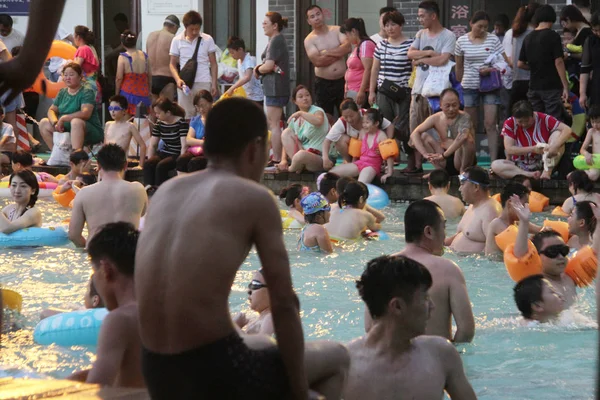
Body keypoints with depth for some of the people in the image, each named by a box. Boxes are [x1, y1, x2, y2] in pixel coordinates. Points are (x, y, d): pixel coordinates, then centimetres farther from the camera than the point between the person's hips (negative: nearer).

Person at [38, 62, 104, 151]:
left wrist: (63, 118, -23)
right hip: (66, 130, 7)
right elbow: (51, 110, 11)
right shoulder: (62, 92, 11)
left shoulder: (87, 91, -10)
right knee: (43, 123, -2)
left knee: (76, 121, -37)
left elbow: (85, 113, -25)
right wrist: (55, 123, -12)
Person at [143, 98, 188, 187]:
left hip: (177, 155, -6)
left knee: (161, 166, -31)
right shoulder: (159, 124, 8)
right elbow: (153, 145, 11)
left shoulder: (181, 123, -11)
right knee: (147, 165, -22)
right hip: (164, 153, 6)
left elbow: (184, 146, -16)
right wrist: (150, 161, -1)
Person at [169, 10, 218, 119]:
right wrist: (178, 79, -11)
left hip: (203, 83, -1)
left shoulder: (208, 40, 2)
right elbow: (173, 64, 7)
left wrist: (214, 84, -1)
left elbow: (213, 64, 7)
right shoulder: (177, 41, 4)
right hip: (184, 83, 1)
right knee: (186, 116, 1)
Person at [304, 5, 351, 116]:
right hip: (323, 83, -1)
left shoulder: (337, 31, 4)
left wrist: (327, 52, -13)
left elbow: (348, 47, -13)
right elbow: (318, 61, -17)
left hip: (342, 81, 1)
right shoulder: (309, 40, -2)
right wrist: (339, 53, -9)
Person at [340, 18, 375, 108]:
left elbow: (368, 70, -20)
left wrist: (361, 92, -22)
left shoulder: (365, 45, -13)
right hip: (352, 91, 9)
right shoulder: (357, 46, 17)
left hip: (360, 92, -9)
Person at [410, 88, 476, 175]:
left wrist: (444, 155, -41)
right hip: (445, 162, 4)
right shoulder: (436, 118, -2)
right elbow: (414, 134, -11)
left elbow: (462, 136, -37)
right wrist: (424, 153, -28)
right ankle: (439, 170, -6)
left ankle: (463, 170, -13)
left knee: (467, 138, -31)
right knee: (423, 136, -8)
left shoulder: (464, 117, -16)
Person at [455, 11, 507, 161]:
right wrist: (459, 84, 18)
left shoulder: (493, 39, -2)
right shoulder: (462, 41, 2)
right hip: (470, 86, 1)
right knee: (471, 126, 6)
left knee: (490, 124, -8)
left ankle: (494, 160, -8)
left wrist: (489, 70, -19)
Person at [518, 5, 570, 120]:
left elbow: (520, 64, 11)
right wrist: (565, 87, -13)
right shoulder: (553, 36, -9)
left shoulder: (528, 38, 9)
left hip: (534, 87, 6)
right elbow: (558, 62, -15)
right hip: (552, 87, -6)